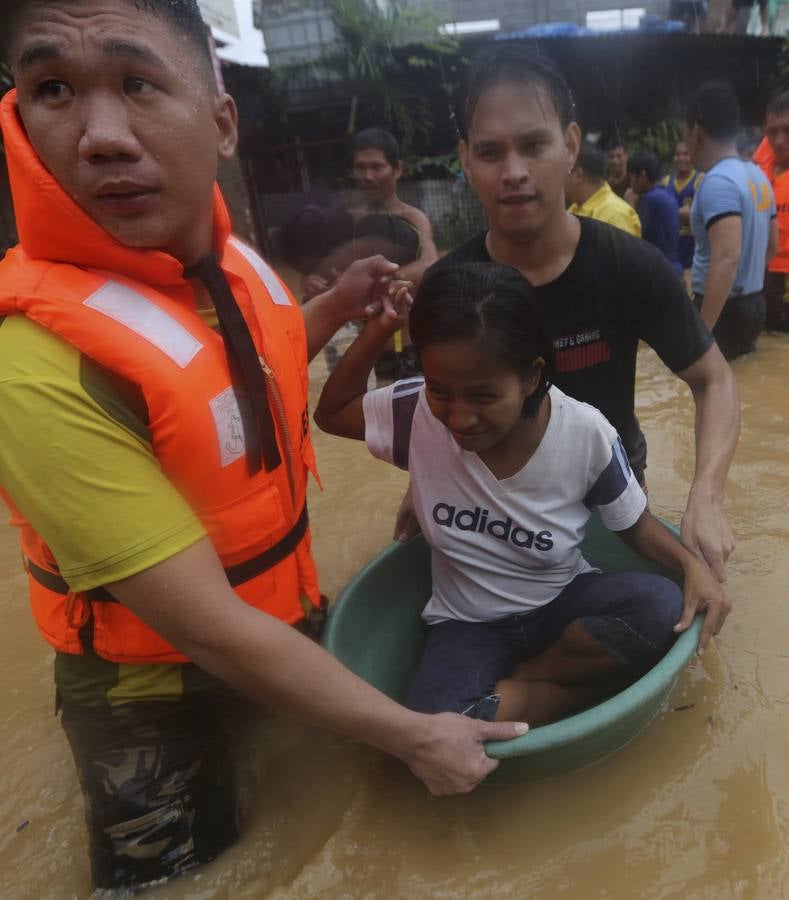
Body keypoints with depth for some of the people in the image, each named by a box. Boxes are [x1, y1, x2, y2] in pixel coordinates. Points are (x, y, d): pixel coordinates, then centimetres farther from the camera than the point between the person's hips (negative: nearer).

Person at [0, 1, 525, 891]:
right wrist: (413, 736, -21)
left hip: (288, 623, 7)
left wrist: (335, 308, -2)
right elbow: (208, 629, -30)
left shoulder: (235, 264, -9)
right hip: (158, 695, -6)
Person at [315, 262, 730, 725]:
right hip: (470, 623, -1)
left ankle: (519, 692, -9)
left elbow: (634, 525, -3)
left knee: (661, 608, -30)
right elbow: (331, 414, -3)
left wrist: (693, 564, -24)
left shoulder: (586, 434, -20)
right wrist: (378, 327, -18)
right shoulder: (418, 412, -19)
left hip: (564, 604, 2)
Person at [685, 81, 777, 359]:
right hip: (754, 304, 9)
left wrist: (700, 333, -32)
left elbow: (727, 258, -30)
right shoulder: (757, 175, 11)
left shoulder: (718, 182, -19)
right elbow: (772, 244, 19)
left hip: (726, 309, -9)